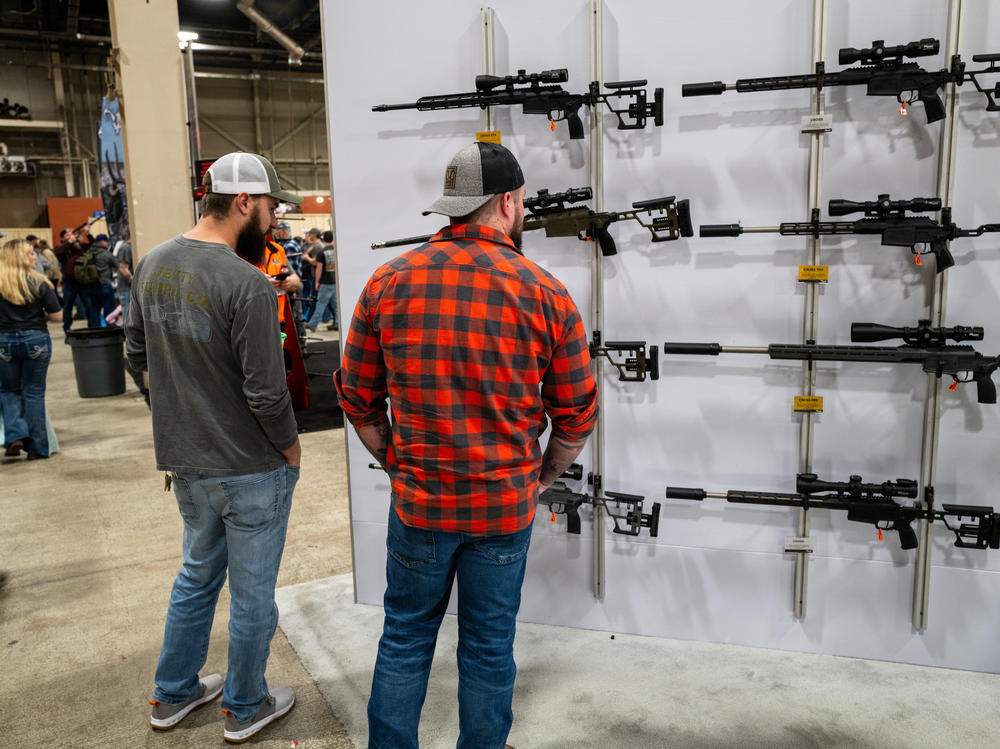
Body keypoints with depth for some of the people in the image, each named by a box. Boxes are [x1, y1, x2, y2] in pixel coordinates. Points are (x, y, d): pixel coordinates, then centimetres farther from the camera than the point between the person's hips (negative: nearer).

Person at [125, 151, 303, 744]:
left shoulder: (152, 264, 0)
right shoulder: (248, 284, -25)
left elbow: (137, 355, 10)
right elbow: (266, 391, -24)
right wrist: (291, 445, -7)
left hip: (183, 458, 7)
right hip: (250, 467, -7)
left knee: (197, 573, 26)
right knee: (252, 591, 12)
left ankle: (174, 695, 42)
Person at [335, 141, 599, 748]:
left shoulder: (389, 283, -4)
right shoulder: (547, 295, -8)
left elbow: (357, 397, 2)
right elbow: (577, 415, -2)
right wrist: (542, 478, 13)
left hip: (418, 501, 1)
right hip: (506, 506, -1)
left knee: (406, 639, 19)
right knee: (489, 646, 17)